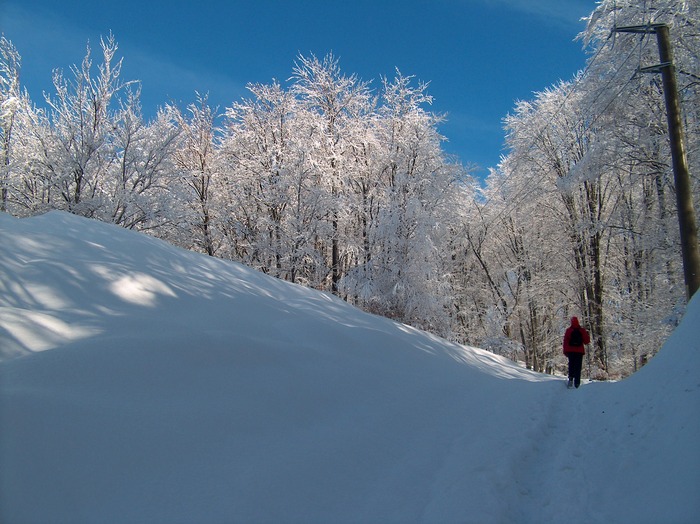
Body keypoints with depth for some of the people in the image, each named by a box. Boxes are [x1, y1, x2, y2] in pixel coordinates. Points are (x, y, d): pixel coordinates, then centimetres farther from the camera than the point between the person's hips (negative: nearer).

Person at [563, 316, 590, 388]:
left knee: (571, 365, 9)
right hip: (579, 351, 0)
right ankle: (577, 383, -2)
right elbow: (586, 341, 5)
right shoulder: (582, 330, -1)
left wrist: (565, 351, 2)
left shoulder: (569, 330, -3)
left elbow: (565, 341, -4)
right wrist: (588, 335, 25)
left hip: (570, 351, 0)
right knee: (578, 367, 4)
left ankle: (571, 379, -13)